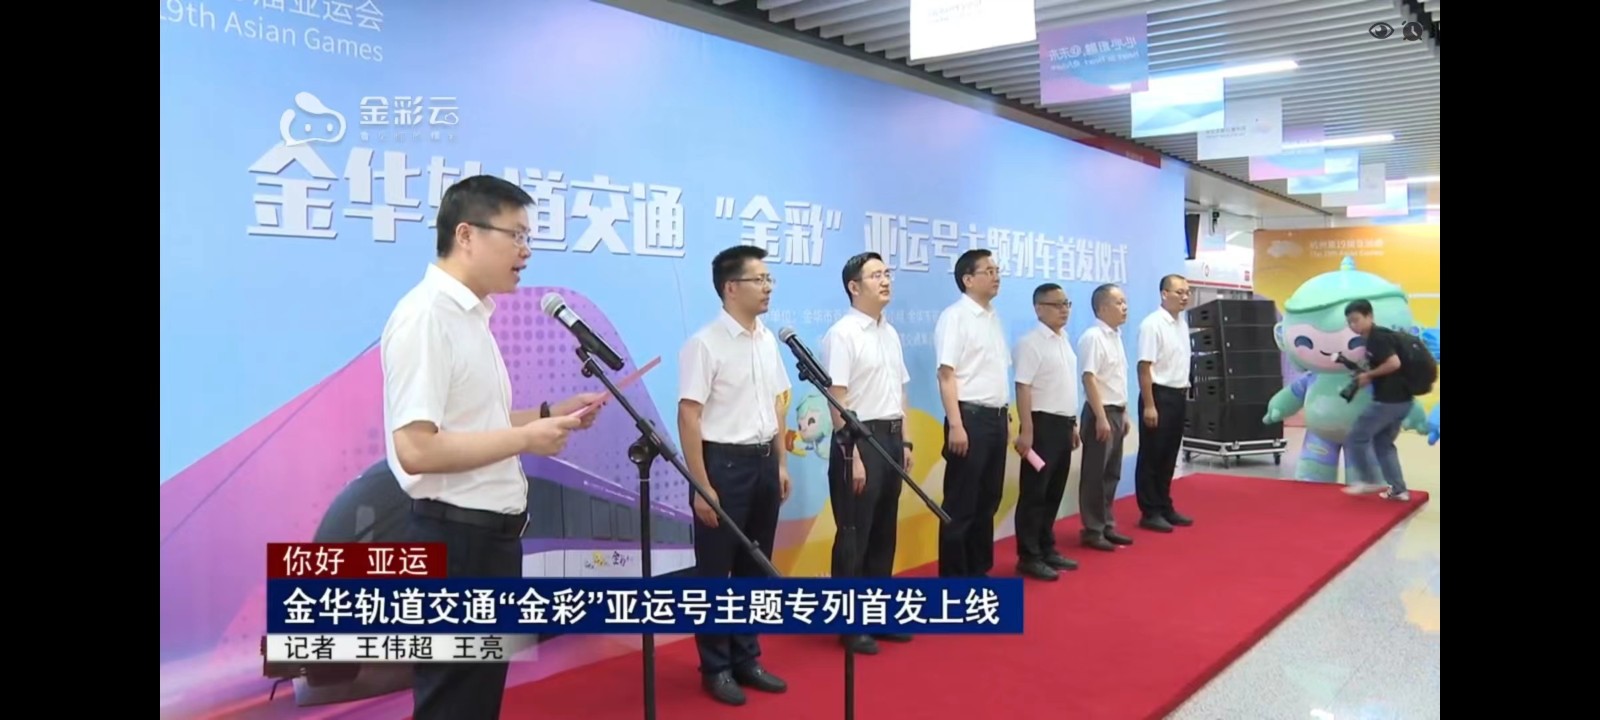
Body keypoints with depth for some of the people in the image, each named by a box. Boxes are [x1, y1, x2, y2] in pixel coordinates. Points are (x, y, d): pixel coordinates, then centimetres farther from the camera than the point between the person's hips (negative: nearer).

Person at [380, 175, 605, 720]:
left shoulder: (471, 313, 12)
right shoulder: (427, 315, -18)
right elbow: (415, 448, -25)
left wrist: (548, 414, 9)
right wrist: (525, 439, -20)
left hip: (489, 531, 10)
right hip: (456, 537, -10)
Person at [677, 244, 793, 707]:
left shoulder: (768, 341, 9)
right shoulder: (705, 344, -13)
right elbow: (688, 417, -16)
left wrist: (781, 464, 14)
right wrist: (701, 485, -18)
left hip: (763, 462, 7)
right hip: (724, 463, -7)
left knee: (755, 567, 15)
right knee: (715, 571, 5)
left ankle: (746, 659, 28)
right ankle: (716, 668, 18)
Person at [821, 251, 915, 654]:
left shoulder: (891, 333, 12)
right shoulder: (842, 334, -13)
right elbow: (838, 401, -16)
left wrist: (905, 441, 13)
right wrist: (853, 455, -19)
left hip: (890, 438, 8)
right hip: (860, 438, -8)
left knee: (884, 533, 14)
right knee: (854, 536, 0)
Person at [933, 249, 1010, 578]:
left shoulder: (994, 318, 14)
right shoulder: (955, 316, -11)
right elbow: (946, 374, -16)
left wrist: (1005, 418, 16)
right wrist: (956, 425, -22)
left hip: (995, 416, 8)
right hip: (970, 416, -8)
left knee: (988, 500, 14)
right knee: (960, 504, -1)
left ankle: (978, 571, 25)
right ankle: (953, 579, 8)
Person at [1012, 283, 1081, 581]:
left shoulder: (1065, 341, 14)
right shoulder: (1032, 343, -13)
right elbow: (1023, 389, -18)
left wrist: (1073, 424, 20)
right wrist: (1026, 431, -22)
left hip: (1063, 423, 8)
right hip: (1043, 423, -8)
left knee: (1054, 492, 14)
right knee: (1034, 493, -2)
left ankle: (1046, 549, 24)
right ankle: (1028, 556, 4)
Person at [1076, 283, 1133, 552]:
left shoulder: (1116, 336, 13)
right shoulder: (1093, 337, -15)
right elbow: (1089, 379, -20)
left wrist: (1124, 413, 18)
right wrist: (1101, 418, -22)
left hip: (1116, 412, 9)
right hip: (1101, 412, -9)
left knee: (1111, 474, 14)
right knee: (1095, 475, -1)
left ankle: (1107, 525, 23)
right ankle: (1093, 530, 6)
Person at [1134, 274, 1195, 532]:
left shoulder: (1182, 323, 11)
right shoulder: (1153, 324, -15)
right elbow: (1144, 367, -19)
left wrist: (1184, 391, 16)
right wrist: (1149, 405, -21)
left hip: (1178, 396, 8)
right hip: (1159, 395, -8)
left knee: (1169, 456, 15)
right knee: (1151, 456, 1)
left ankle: (1164, 507, 25)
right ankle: (1150, 512, 8)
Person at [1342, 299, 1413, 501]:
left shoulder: (1377, 337, -16)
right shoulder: (1375, 337, 14)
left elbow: (1394, 363, -26)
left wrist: (1368, 375, -13)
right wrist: (1365, 375, 7)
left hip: (1389, 400, -10)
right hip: (1401, 399, 10)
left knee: (1356, 438, 2)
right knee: (1383, 443, 20)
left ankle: (1371, 480, 10)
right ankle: (1398, 489, 20)